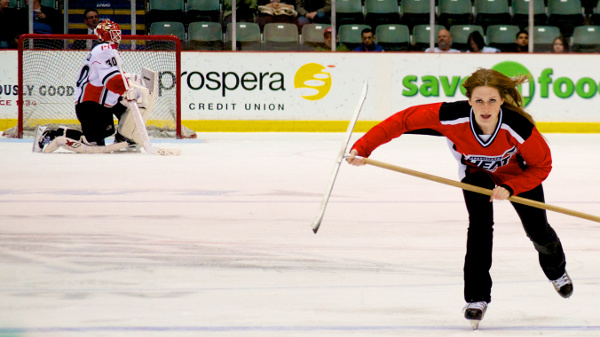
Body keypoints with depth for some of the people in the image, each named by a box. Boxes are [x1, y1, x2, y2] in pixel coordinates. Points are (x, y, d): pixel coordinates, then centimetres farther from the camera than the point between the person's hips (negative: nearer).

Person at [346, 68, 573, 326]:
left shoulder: (519, 127, -40)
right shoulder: (452, 117, -41)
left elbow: (542, 166, -23)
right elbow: (403, 120, -34)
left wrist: (510, 188, -36)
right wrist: (362, 148, -40)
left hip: (517, 173, 0)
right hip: (476, 172, 0)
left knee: (537, 231, 10)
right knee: (480, 223, -24)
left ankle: (557, 270, 46)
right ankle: (477, 297, -12)